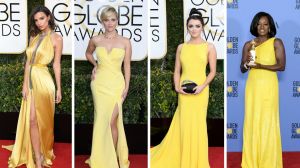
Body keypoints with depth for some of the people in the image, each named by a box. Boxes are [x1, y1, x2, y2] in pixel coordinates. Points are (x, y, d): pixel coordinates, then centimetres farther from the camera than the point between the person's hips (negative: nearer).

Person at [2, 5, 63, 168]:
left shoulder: (56, 38, -4)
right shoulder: (34, 37, 10)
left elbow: (56, 64, -3)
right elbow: (28, 62, 8)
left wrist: (59, 88, -2)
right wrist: (25, 84, 1)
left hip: (44, 81, -5)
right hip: (31, 80, 5)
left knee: (43, 120, 6)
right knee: (31, 120, 0)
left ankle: (44, 153, 27)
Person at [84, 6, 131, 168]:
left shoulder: (125, 42, -1)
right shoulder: (95, 39, 2)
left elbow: (127, 66, 2)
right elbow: (88, 54, 24)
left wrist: (126, 87, -3)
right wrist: (95, 65, 8)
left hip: (116, 83, -2)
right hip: (99, 83, 2)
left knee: (112, 121, -7)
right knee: (101, 120, 5)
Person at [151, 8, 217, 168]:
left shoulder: (209, 47, 0)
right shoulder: (181, 47, 7)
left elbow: (212, 71, 1)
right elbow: (177, 71, 9)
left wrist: (202, 86, -13)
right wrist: (177, 87, -6)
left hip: (200, 91, -2)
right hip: (184, 92, 2)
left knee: (197, 125, 2)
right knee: (183, 125, 5)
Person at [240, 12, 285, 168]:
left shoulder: (276, 42, 1)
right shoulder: (248, 45, 10)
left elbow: (281, 66, -8)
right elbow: (242, 69, 10)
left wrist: (261, 65, -19)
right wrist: (247, 63, -13)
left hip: (268, 86, -3)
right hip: (252, 86, 3)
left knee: (268, 122, -4)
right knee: (252, 121, 3)